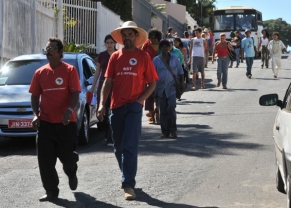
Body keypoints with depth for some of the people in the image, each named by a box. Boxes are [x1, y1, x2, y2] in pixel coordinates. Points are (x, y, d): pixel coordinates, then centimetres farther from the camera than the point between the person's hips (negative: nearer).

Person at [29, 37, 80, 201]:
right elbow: (35, 96, 11)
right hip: (45, 122, 3)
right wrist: (35, 114, -4)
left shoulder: (70, 70, -3)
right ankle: (51, 191, 9)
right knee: (46, 160, -1)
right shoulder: (40, 73, 8)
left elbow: (75, 94, -9)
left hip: (66, 122, -3)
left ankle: (72, 174, 39)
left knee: (67, 156, 5)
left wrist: (70, 109, -26)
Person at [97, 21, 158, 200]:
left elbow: (152, 83, 1)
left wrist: (140, 100, -11)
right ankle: (127, 175, 32)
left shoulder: (143, 56, 0)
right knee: (118, 147, 13)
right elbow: (108, 82, 6)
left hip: (134, 107, -4)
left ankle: (129, 185, -8)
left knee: (130, 146, -9)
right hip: (116, 107, 4)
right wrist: (102, 104, -5)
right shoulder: (115, 57, 8)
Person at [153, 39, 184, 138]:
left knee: (171, 109, -9)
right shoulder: (156, 60, 3)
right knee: (163, 111, 4)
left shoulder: (174, 59, 7)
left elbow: (180, 72, 13)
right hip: (160, 89, 1)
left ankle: (173, 130, 2)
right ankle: (165, 132, 12)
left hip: (171, 89, 0)